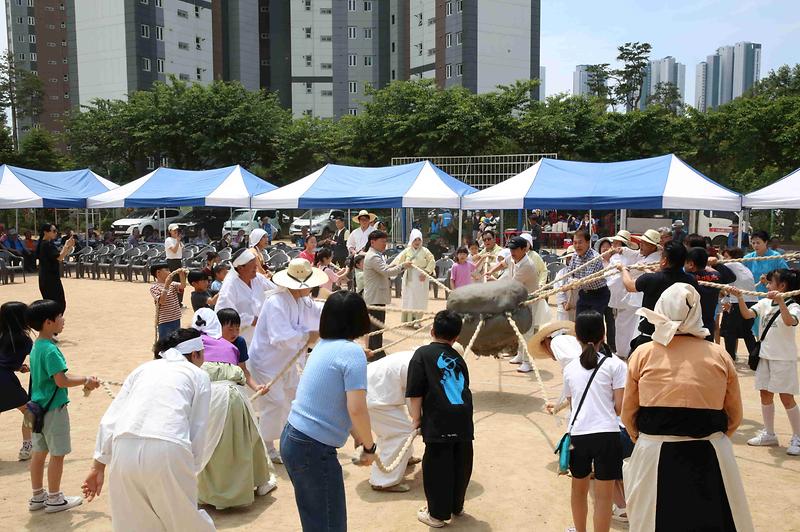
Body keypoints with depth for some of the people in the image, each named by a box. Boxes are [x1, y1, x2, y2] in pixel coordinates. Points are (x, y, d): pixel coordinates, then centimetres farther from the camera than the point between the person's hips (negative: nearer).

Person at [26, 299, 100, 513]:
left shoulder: (37, 346, 8)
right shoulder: (50, 350, -21)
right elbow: (62, 381, -24)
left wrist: (83, 381, 9)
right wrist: (85, 380, -11)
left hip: (38, 407, 9)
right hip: (53, 408, -9)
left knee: (39, 452, 16)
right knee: (57, 454, 3)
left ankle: (37, 496, 27)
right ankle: (54, 499, 13)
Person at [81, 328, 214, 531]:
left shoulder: (144, 368, 26)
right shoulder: (199, 375, 17)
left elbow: (109, 420, 19)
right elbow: (198, 434, 9)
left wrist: (98, 466, 21)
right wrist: (191, 471, 17)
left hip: (124, 449, 4)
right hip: (168, 450, -3)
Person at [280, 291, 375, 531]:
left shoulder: (323, 346, 8)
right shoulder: (352, 351, -16)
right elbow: (356, 410, -22)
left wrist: (359, 439, 20)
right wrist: (369, 447, -5)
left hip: (292, 439, 8)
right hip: (313, 449, -8)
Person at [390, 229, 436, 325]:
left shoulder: (425, 251, -1)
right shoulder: (407, 251, 1)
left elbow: (432, 262, -2)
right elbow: (398, 260, -5)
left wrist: (426, 272, -13)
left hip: (421, 278, -1)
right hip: (409, 279, 1)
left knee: (419, 300, 1)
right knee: (408, 300, 5)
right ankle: (408, 320, 15)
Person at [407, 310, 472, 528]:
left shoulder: (423, 354, 1)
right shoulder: (458, 357, 17)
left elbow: (415, 393, -5)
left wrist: (416, 418, 8)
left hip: (439, 422, -5)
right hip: (464, 420, 6)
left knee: (437, 468, 8)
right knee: (461, 465, 20)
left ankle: (437, 514, 19)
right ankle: (456, 506, 37)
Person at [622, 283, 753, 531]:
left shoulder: (643, 354, -5)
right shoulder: (719, 355, -2)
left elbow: (628, 413, 1)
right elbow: (735, 416, 7)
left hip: (655, 455, -1)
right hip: (710, 456, 1)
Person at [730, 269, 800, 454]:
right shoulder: (765, 303, 5)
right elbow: (747, 314, -6)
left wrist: (781, 301, -43)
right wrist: (739, 298, -19)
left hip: (784, 358, -6)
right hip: (765, 355, 6)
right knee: (765, 394, 12)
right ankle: (769, 434, 25)